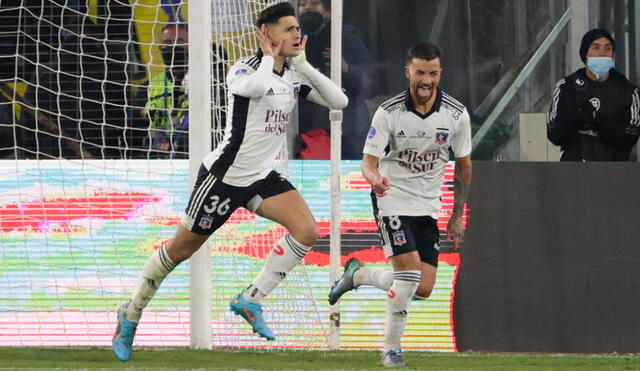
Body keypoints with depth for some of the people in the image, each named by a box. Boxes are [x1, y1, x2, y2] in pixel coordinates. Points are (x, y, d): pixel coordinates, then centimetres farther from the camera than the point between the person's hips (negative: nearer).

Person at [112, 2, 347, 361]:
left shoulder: (295, 76, 3)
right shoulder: (243, 70, -17)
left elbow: (339, 101, -3)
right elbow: (256, 87, -42)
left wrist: (304, 65, -10)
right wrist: (270, 57, -22)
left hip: (262, 177, 6)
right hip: (225, 176, -6)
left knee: (307, 230, -17)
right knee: (182, 248, 4)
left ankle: (250, 300, -7)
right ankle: (131, 314, 25)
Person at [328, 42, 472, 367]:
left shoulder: (456, 115, -4)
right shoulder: (388, 113, -12)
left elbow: (463, 166, 8)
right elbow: (368, 160, -13)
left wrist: (457, 216, 11)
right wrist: (374, 178, -38)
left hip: (428, 207, 4)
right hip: (392, 202, -4)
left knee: (423, 289, -4)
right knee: (410, 271, -20)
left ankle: (359, 275, 22)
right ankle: (391, 349, -2)